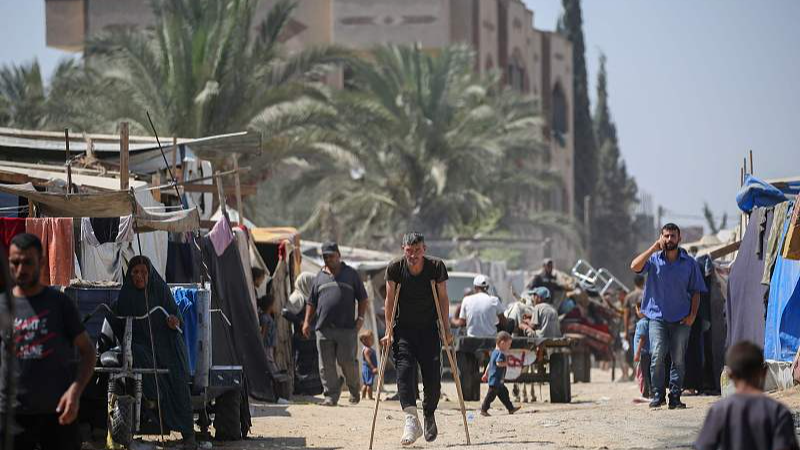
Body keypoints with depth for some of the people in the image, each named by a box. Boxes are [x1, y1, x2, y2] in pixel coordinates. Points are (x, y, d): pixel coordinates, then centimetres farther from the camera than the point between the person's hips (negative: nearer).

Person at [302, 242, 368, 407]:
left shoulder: (351, 274, 10)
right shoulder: (320, 277, 16)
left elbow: (362, 298, 11)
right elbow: (311, 302, 19)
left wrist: (360, 318, 0)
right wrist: (307, 321, 9)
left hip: (347, 327, -3)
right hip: (323, 328, 3)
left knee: (347, 361, -5)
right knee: (327, 365, -1)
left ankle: (355, 390, 18)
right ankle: (331, 396, 4)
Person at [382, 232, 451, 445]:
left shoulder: (436, 266, -8)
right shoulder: (395, 268, -8)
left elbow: (443, 298, -1)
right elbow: (390, 300, -3)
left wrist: (446, 328, -5)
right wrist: (389, 331, -8)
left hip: (429, 328, 0)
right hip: (403, 329, 0)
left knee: (433, 378, -5)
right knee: (405, 371, -19)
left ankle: (429, 415, 23)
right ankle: (411, 421, -29)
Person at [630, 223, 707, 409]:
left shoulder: (689, 263, 8)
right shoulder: (654, 259, 5)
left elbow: (696, 291, 10)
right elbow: (635, 266, -13)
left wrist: (692, 314, -2)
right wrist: (654, 248, -12)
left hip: (681, 319, 1)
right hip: (657, 316, -1)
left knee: (678, 358, 0)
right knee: (657, 355, -14)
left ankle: (675, 397, 5)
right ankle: (657, 394, -7)